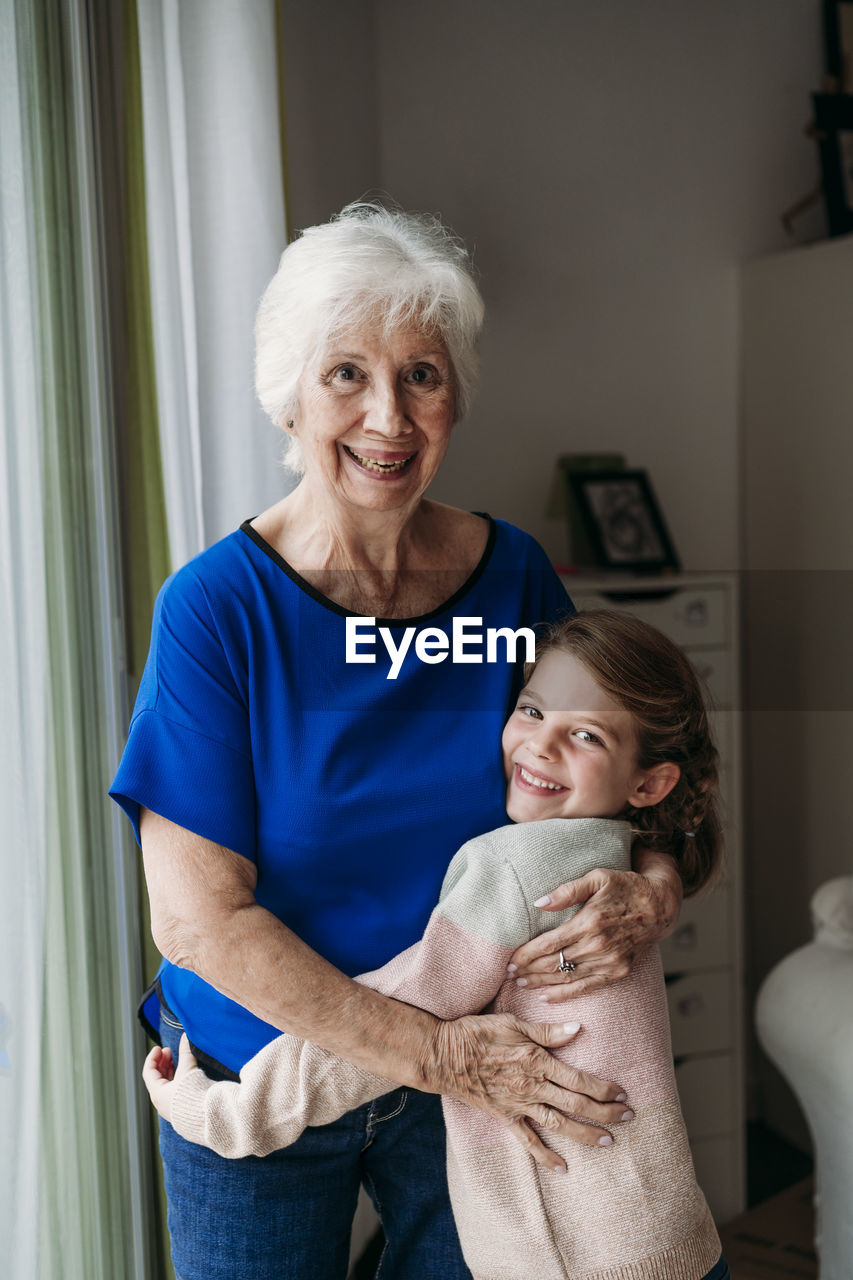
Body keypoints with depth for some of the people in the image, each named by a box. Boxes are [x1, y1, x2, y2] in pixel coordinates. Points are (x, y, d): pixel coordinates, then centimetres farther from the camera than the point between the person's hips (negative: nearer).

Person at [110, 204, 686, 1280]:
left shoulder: (514, 575, -9)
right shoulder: (215, 605, -19)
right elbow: (198, 918, -21)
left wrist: (656, 889, -22)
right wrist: (441, 1053, -24)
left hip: (476, 1067, 3)